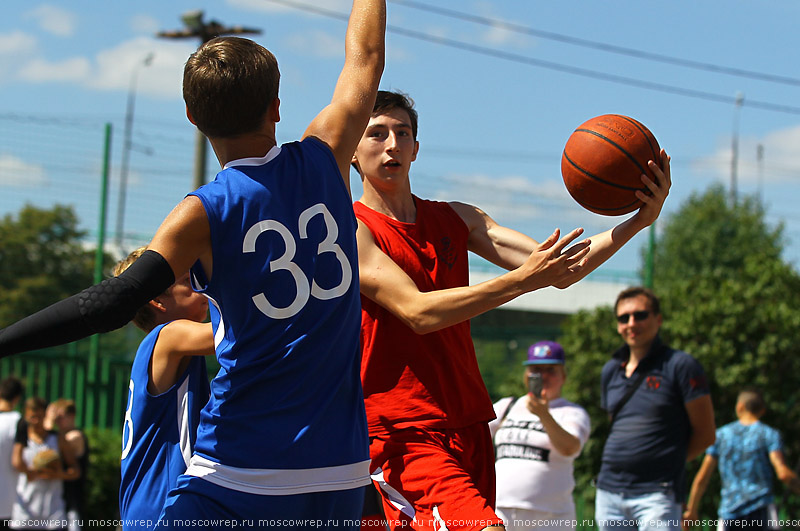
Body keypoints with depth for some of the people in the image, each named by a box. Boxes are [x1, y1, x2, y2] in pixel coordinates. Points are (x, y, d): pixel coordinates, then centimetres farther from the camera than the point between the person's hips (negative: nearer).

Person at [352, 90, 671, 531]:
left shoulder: (455, 220, 13)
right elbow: (417, 312, -19)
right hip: (404, 436, -7)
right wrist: (523, 279, -26)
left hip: (468, 427, 7)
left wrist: (639, 220, -10)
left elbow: (558, 273, 4)